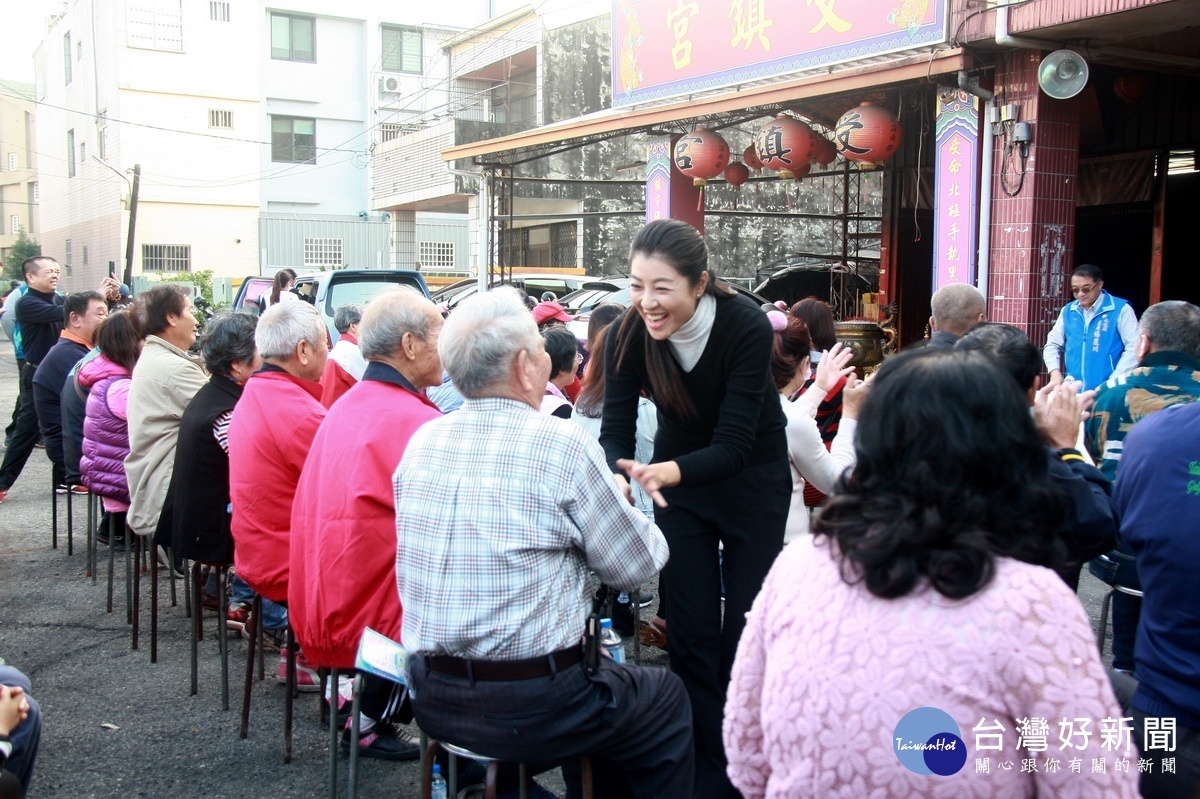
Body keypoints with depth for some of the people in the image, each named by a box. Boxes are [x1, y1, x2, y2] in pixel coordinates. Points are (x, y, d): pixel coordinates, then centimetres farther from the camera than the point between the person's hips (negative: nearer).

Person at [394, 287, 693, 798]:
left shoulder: (421, 441, 1)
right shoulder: (561, 444, -16)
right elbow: (634, 567, -9)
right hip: (531, 708, -6)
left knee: (603, 671, 32)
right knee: (666, 700, 20)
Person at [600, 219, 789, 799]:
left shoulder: (746, 326, -29)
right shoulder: (629, 333, -21)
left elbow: (733, 445, -32)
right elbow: (616, 432, -19)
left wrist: (668, 471, -51)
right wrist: (617, 476, -42)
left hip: (753, 482, -2)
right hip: (680, 485, 2)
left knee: (744, 632, 4)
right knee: (692, 635, 3)